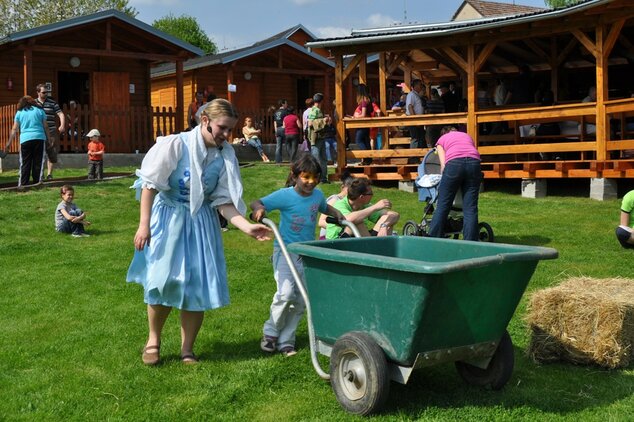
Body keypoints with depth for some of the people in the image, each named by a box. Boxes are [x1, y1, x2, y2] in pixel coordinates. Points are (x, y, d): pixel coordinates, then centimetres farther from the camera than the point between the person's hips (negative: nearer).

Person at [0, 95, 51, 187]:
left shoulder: (19, 112, 11)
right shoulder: (39, 110, 10)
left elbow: (14, 129, 9)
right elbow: (45, 127, 9)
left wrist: (9, 142, 13)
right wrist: (49, 139, 15)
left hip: (25, 139, 0)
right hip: (39, 138, 0)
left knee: (25, 163, 3)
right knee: (38, 162, 3)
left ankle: (23, 185, -1)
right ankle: (37, 183, 2)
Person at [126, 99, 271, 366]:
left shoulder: (225, 157, -5)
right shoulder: (176, 145, -16)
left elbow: (223, 201, -5)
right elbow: (150, 184, -11)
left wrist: (247, 227, -19)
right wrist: (144, 225, -14)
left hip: (201, 223, 3)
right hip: (168, 219, -3)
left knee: (197, 286, 2)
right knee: (162, 282, 0)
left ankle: (187, 349, 18)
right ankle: (153, 339, 26)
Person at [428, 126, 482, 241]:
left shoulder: (441, 139, 28)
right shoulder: (466, 136, 37)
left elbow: (443, 164, 12)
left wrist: (444, 178, 25)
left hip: (454, 163, -2)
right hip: (474, 162, 2)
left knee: (442, 207, 2)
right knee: (470, 208, 2)